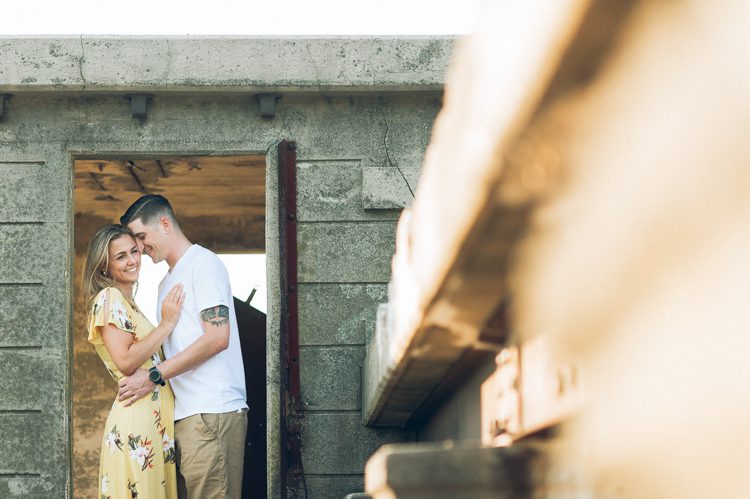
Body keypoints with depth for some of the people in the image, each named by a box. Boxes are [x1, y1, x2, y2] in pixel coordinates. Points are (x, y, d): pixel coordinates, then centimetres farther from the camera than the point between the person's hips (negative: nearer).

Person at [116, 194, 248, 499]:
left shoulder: (203, 263, -3)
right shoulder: (167, 283, 25)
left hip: (212, 413, -9)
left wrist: (154, 377, -13)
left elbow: (218, 337, -14)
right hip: (184, 415, 9)